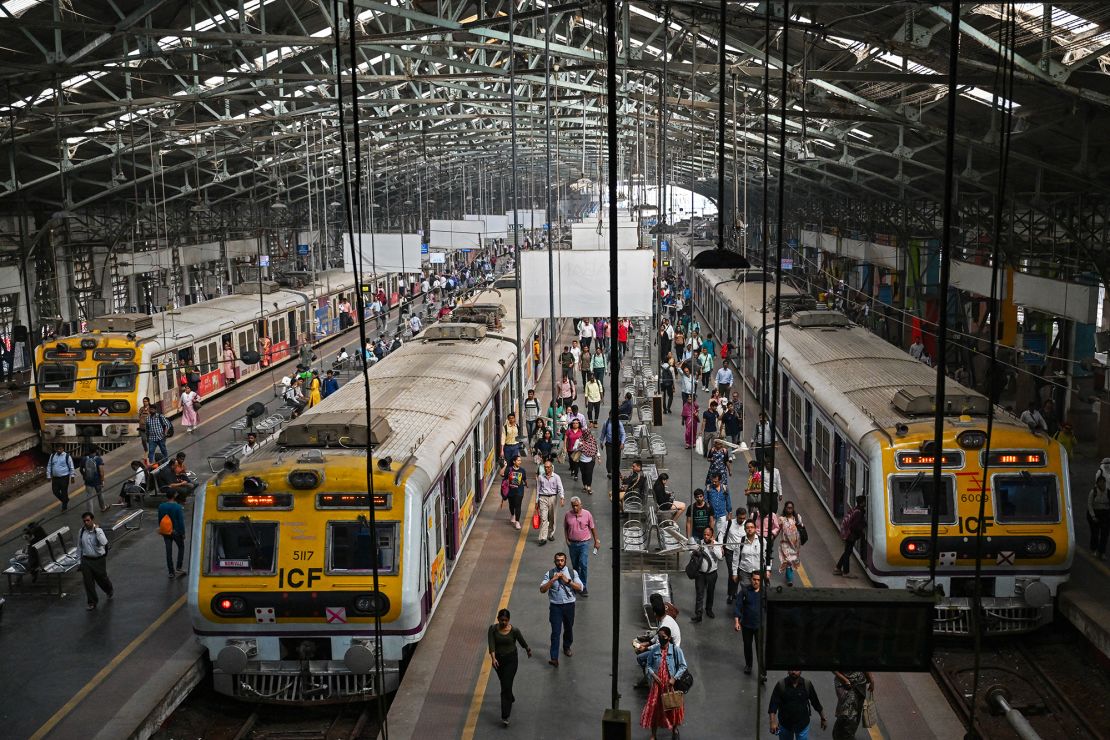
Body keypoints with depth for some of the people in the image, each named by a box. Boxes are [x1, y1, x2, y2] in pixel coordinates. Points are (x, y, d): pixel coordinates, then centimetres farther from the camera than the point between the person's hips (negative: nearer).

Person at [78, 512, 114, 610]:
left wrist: (96, 529, -31)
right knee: (88, 582, 5)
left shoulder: (98, 530, -15)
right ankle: (92, 602, 20)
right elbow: (79, 546, 11)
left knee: (101, 578, 15)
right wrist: (79, 558, 13)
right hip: (86, 560, 3)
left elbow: (104, 542, -34)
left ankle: (110, 590, 48)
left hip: (99, 560, -3)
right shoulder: (82, 531, -3)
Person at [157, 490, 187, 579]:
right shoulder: (178, 507, -17)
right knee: (181, 548, 18)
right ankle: (179, 568, 13)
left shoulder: (161, 506, -4)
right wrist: (183, 533, -4)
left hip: (166, 532, 3)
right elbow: (181, 521, -14)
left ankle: (171, 572, 12)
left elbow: (159, 520, 6)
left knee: (168, 552, 8)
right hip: (176, 531, -3)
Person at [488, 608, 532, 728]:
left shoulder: (514, 630, -16)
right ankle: (511, 699, 54)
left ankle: (505, 717, -10)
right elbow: (491, 644, -22)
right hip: (498, 659, 3)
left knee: (506, 687, -10)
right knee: (504, 683, 24)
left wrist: (528, 650, 17)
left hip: (511, 660, -3)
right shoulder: (493, 629, -12)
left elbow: (522, 641, 2)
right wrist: (493, 658, -37)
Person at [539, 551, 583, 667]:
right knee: (556, 632, -8)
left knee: (568, 628, 20)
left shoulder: (572, 572, -1)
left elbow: (580, 587, -8)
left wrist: (568, 581, -18)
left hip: (569, 605, 2)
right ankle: (554, 658, -9)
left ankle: (567, 647, 47)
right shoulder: (550, 574, -4)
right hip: (555, 606, -2)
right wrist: (553, 580, -21)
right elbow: (542, 590, -10)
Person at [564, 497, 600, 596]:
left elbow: (593, 528, 2)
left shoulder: (587, 514, -7)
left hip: (584, 543, -3)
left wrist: (596, 541, 4)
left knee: (583, 565, -12)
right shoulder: (568, 515, -3)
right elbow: (565, 528, 10)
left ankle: (584, 587, -6)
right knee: (575, 565, 13)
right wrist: (567, 540, 0)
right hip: (572, 543, 3)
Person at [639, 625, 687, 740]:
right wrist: (653, 674, -14)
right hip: (657, 683, 1)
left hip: (671, 684, -1)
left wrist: (674, 678, -15)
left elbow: (683, 666, -6)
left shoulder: (676, 649, -10)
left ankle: (674, 729, 41)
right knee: (654, 708, 4)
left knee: (673, 707, 13)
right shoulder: (654, 650, -5)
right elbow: (648, 665, 4)